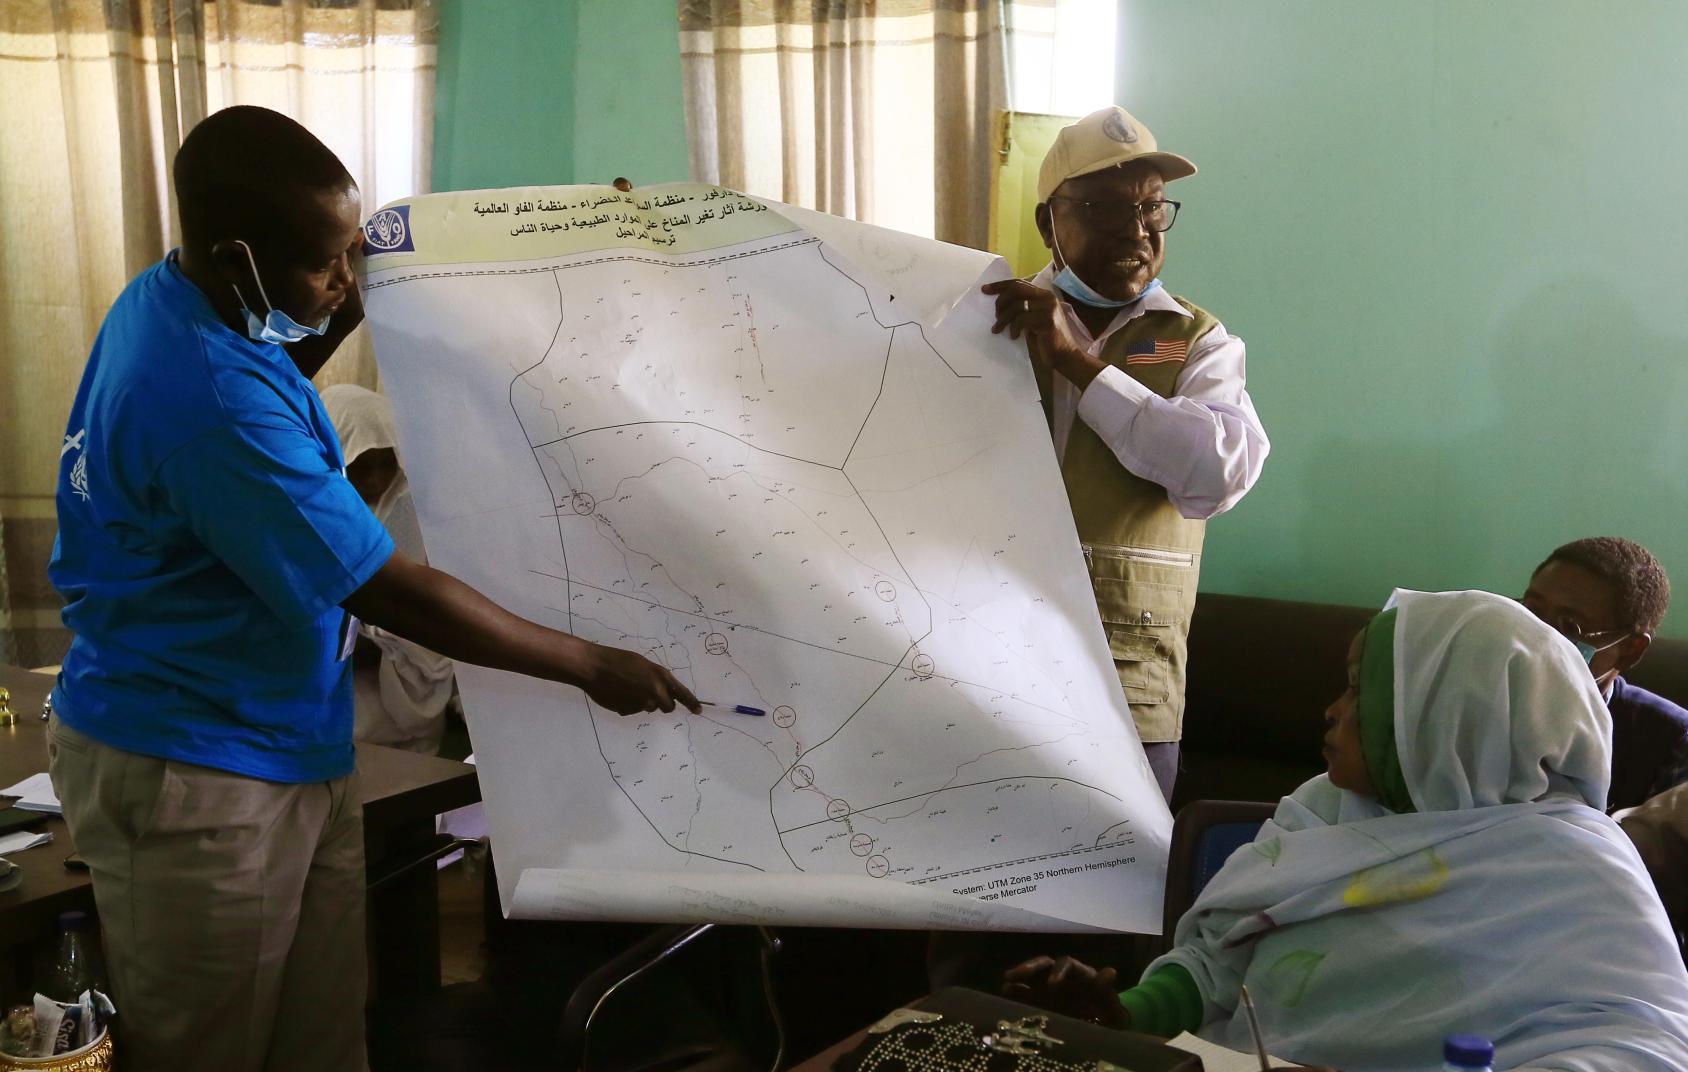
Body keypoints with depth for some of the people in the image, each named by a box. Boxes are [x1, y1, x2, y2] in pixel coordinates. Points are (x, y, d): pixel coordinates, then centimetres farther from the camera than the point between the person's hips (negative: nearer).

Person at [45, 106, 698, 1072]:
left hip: (287, 751, 9)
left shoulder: (166, 296, -1)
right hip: (195, 778, -9)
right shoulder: (213, 408, -31)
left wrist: (344, 319, 11)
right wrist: (593, 666, -16)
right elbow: (396, 595, -26)